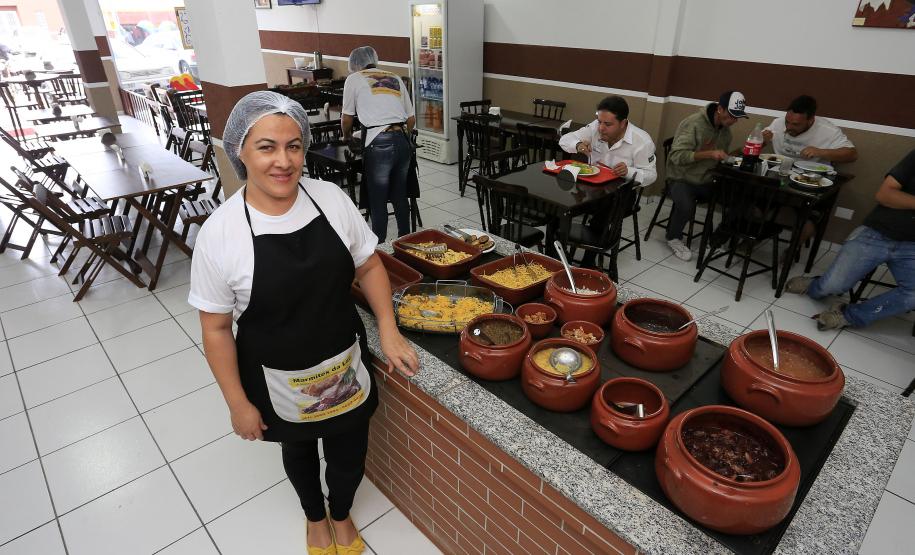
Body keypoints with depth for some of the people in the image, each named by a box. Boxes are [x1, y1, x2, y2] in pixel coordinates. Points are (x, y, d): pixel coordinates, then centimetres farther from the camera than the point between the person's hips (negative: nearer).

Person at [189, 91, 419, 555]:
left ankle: (341, 515, 56)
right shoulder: (219, 233, -21)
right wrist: (238, 403, -7)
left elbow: (369, 265, -2)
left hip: (344, 363, 2)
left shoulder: (331, 199, -14)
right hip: (278, 379, -1)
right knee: (298, 449, 27)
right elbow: (216, 328, -11)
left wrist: (389, 332, -9)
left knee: (349, 452, 20)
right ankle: (314, 517, 60)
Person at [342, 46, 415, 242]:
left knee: (378, 202, 5)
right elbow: (411, 119, 19)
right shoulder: (395, 78, 21)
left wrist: (347, 136, 34)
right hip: (403, 142, 5)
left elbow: (347, 119, 14)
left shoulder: (354, 79, 9)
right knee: (400, 196, 18)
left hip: (379, 144, -5)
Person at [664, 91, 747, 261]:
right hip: (682, 180, -7)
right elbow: (677, 156, -27)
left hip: (707, 181, 7)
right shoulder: (693, 123, -17)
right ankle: (673, 237, -2)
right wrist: (709, 153, -34)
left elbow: (722, 157, 17)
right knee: (686, 207, -35)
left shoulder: (726, 129, 6)